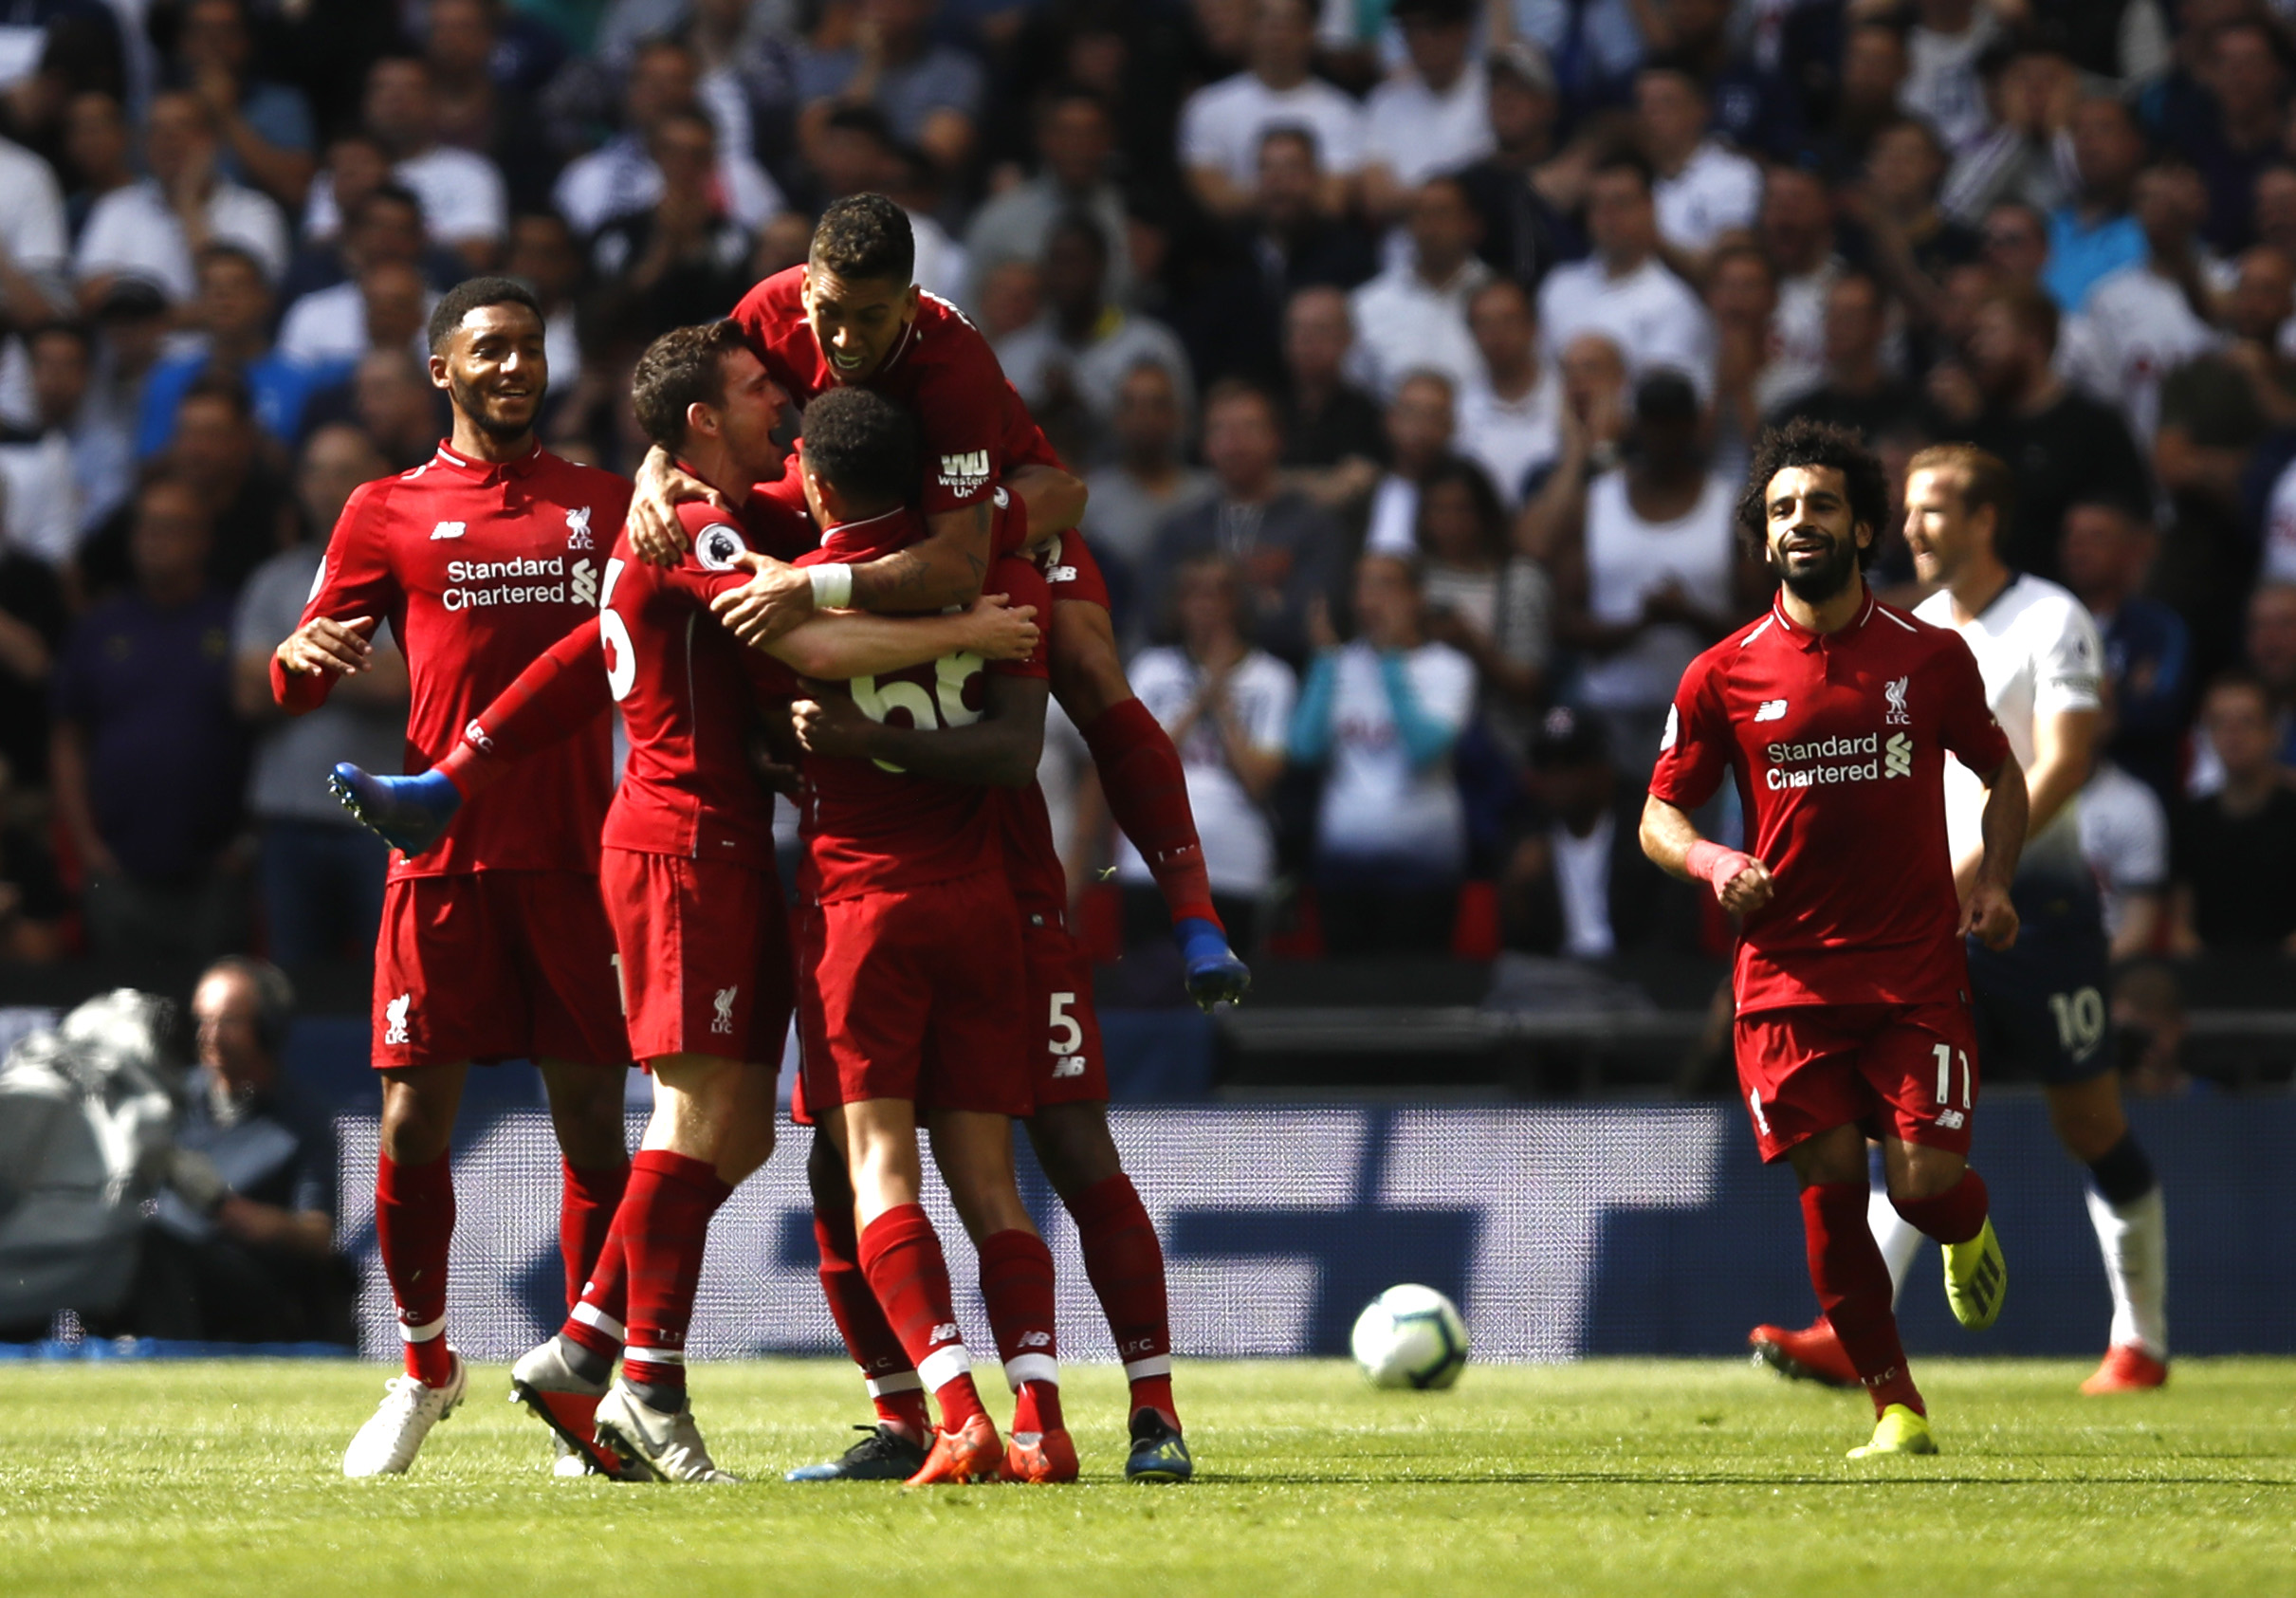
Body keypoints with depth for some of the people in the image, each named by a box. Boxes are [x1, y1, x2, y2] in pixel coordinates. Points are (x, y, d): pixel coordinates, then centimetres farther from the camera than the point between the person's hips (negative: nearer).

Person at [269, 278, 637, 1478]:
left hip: (576, 852, 1)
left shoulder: (607, 505, 14)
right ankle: (425, 1366, 16)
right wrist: (305, 651, -13)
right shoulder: (390, 513, 10)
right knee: (413, 1117, -4)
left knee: (592, 1115, 0)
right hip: (445, 850, -1)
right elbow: (300, 689, 10)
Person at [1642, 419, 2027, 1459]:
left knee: (1925, 1180, -11)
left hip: (1917, 970, -1)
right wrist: (1711, 861, -13)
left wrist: (1995, 882, 1)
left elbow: (2001, 773, 18)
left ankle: (1969, 1230, 29)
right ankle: (1894, 1405, 7)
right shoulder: (1723, 677, 3)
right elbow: (1660, 815, 9)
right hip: (1788, 974, 1)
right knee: (1830, 1184, -7)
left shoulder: (1930, 658, 4)